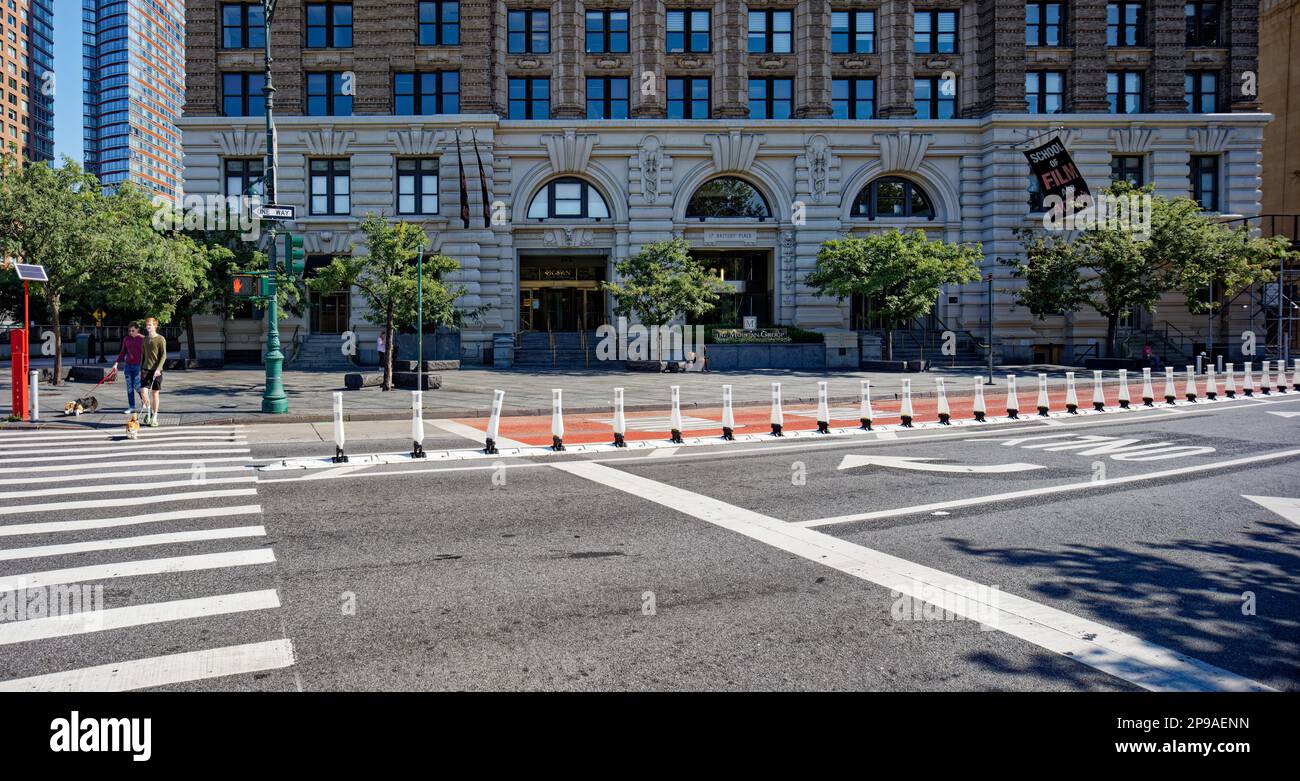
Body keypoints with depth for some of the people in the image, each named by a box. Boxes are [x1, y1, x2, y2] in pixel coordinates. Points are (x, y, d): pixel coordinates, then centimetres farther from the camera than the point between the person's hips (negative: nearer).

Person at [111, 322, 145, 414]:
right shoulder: (126, 339, 10)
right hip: (128, 365, 5)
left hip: (138, 365, -5)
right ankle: (131, 407, 9)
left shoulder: (142, 339, -4)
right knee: (129, 387, 5)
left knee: (137, 386, -8)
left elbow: (145, 353, -3)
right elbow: (123, 352, 17)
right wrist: (116, 363, 11)